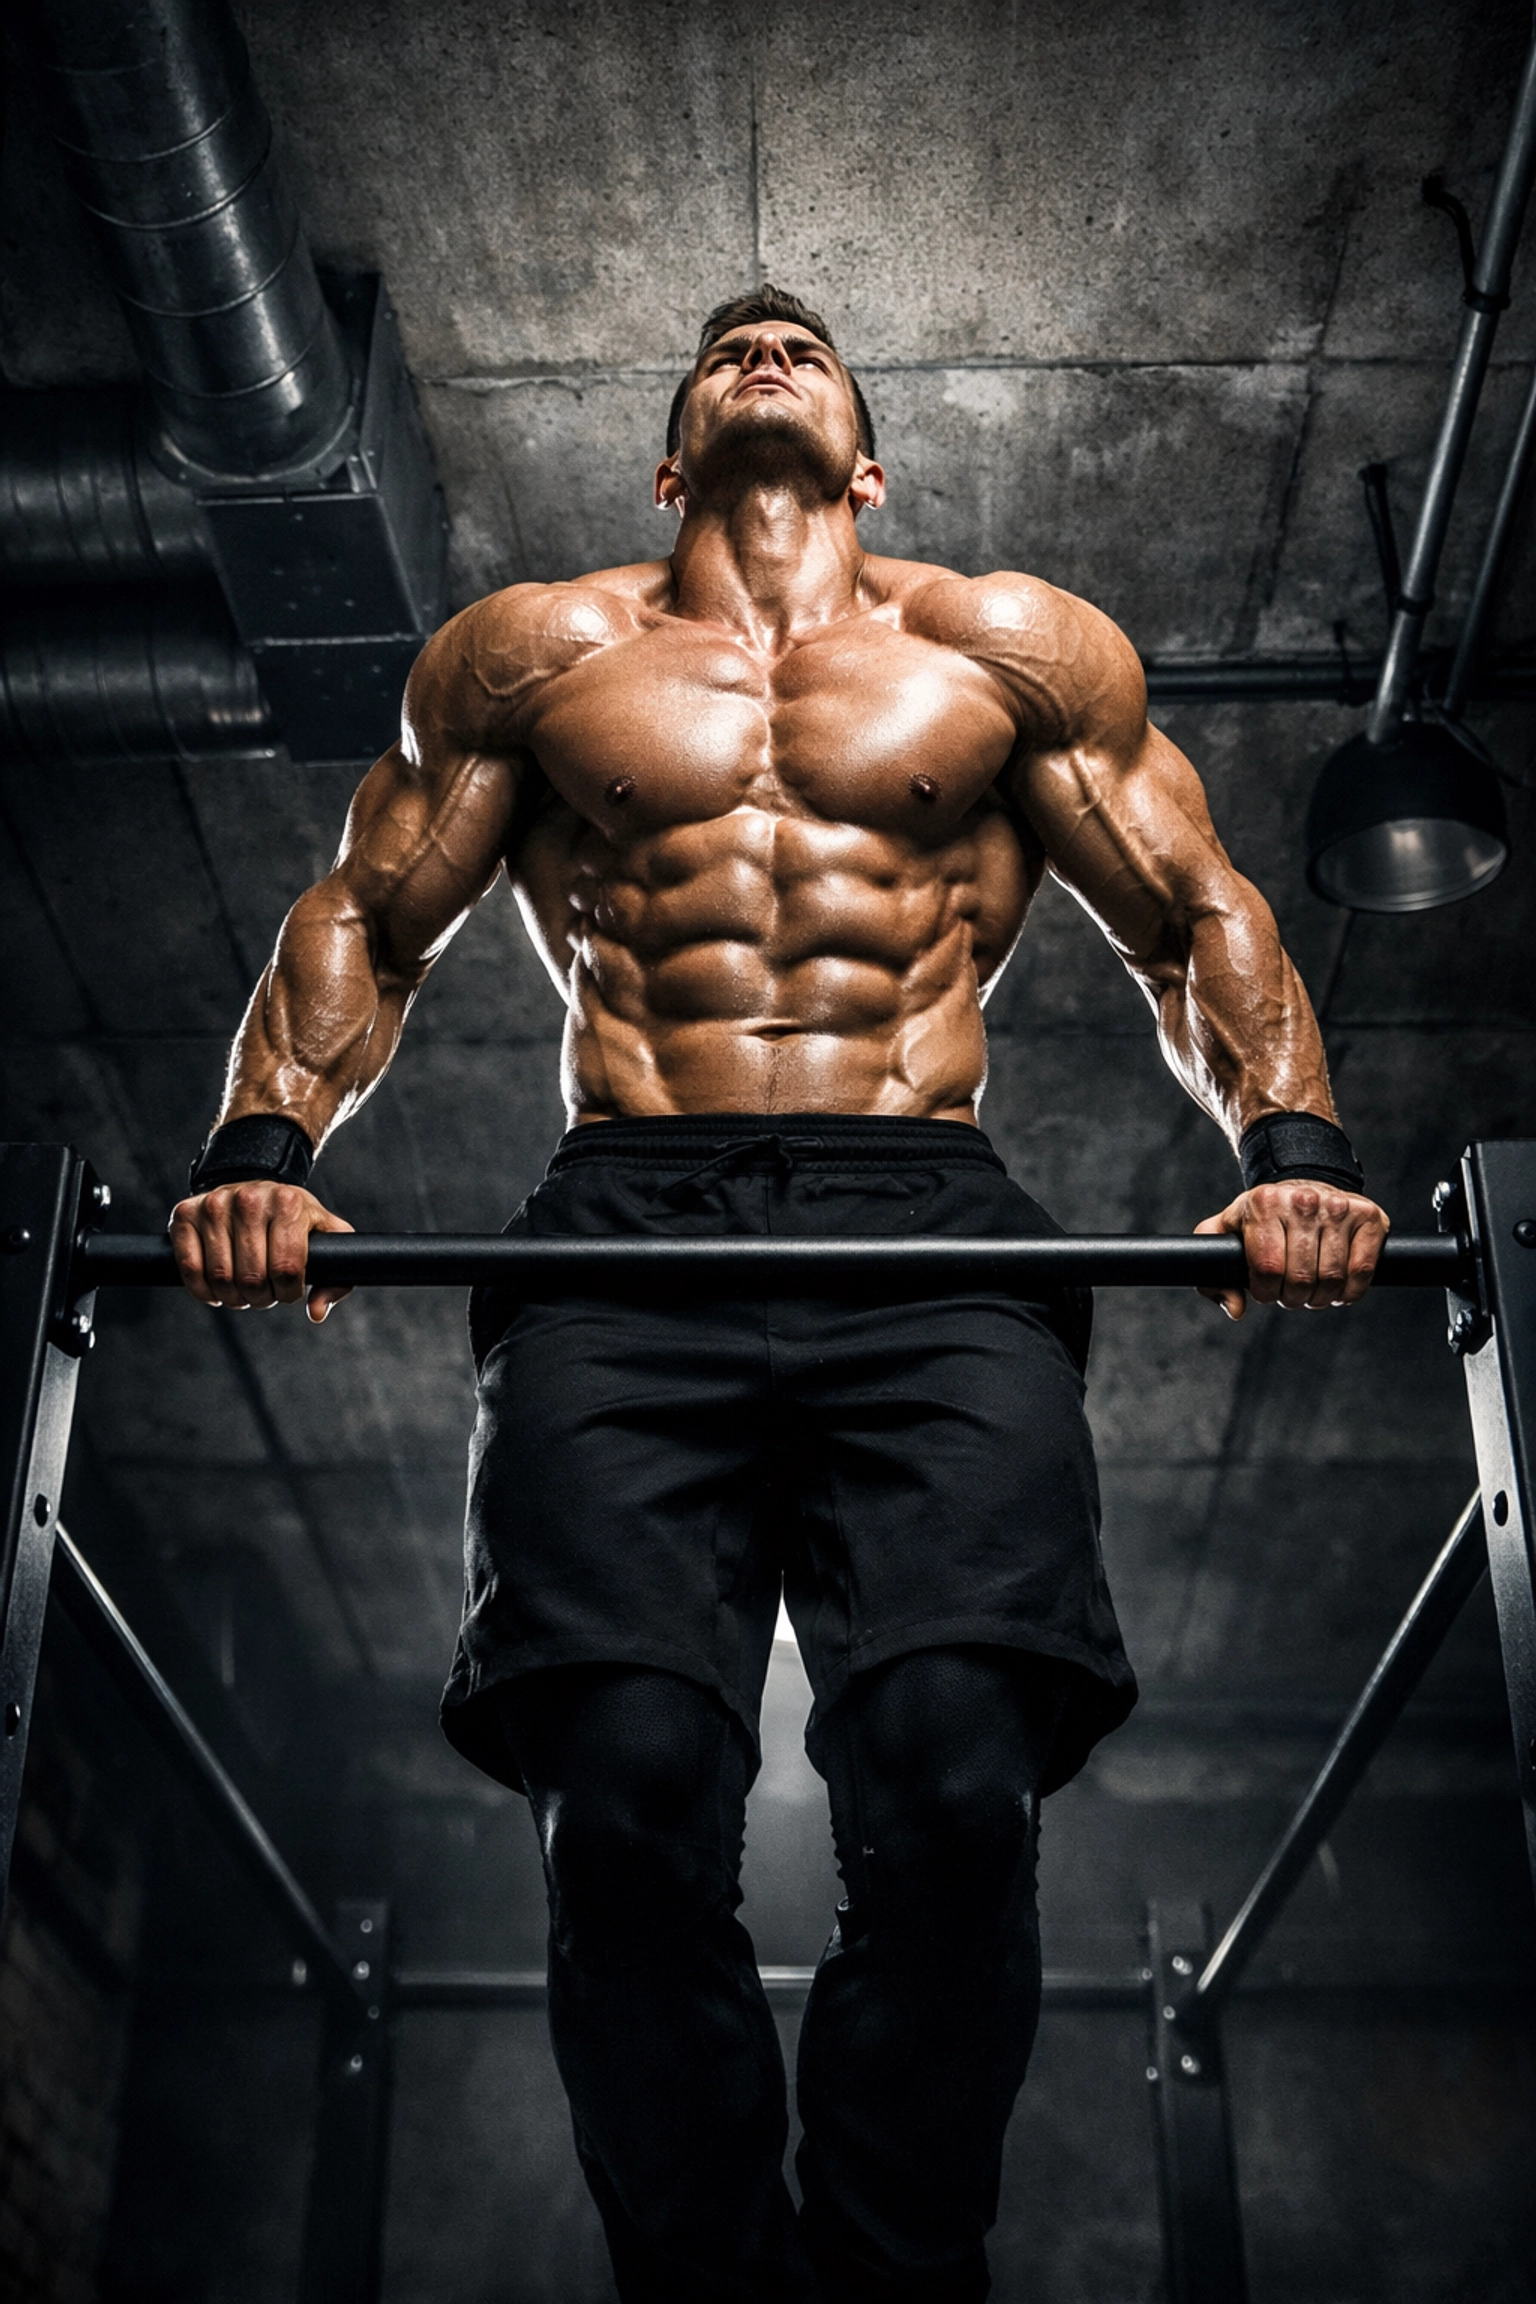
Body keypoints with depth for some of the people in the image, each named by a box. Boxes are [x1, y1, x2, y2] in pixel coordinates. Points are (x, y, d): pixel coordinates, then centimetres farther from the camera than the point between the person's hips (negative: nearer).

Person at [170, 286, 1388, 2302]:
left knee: (956, 1762, -24)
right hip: (628, 1233, 1)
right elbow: (362, 922, 21)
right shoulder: (530, 649, 24)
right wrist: (266, 1146, 1)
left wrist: (1292, 1141, -1)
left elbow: (1201, 917, 19)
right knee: (629, 1776, -23)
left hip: (929, 1232, 0)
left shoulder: (1015, 645, 23)